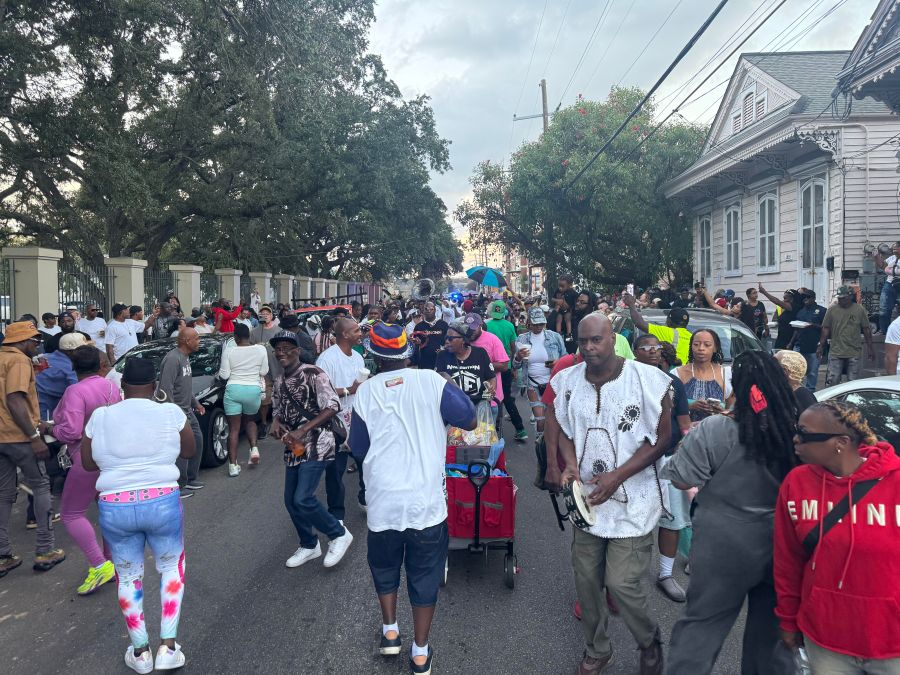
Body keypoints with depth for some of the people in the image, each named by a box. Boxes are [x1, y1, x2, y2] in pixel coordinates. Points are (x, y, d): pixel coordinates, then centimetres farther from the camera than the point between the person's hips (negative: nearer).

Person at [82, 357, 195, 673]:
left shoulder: (100, 416, 0)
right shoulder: (171, 413, -4)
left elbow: (88, 463, 10)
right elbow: (189, 451, 8)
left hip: (114, 508, 1)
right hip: (162, 503, -1)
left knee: (128, 577, 19)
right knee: (172, 567, 19)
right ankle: (168, 647, 15)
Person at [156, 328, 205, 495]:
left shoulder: (185, 358, 13)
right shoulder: (173, 359, -19)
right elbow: (165, 389, -24)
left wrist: (195, 403, 23)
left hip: (187, 410, 10)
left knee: (197, 440, 15)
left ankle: (190, 479, 28)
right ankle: (178, 486, 2)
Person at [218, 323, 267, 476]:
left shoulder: (229, 352, -5)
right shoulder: (261, 350, -2)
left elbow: (224, 375, -2)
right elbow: (264, 372, 4)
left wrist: (221, 371, 19)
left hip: (233, 390, -1)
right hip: (254, 389, 2)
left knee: (234, 428, 4)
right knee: (250, 420, 26)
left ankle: (233, 465, 1)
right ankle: (254, 448, 4)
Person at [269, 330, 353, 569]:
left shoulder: (313, 374, -13)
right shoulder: (280, 380, 10)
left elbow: (333, 406, -18)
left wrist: (303, 430, -22)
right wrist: (276, 422, -2)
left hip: (317, 445, -8)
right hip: (293, 447, 8)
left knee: (303, 499, -15)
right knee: (291, 500, 11)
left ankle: (339, 534, 7)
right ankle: (309, 545, 31)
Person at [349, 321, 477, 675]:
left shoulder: (365, 392, -3)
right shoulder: (430, 381, -9)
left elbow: (358, 449, 7)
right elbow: (469, 421, -1)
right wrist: (450, 391, 13)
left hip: (383, 504, 1)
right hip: (426, 502, -1)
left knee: (384, 567, 26)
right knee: (425, 576, 14)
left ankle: (389, 632, 35)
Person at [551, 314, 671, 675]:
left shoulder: (647, 379, -13)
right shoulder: (567, 381, 0)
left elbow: (662, 436, -8)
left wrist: (616, 476, -15)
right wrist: (571, 465, -8)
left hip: (632, 499, -4)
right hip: (586, 497, 4)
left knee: (623, 582, -5)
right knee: (586, 578, 11)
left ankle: (650, 644, 27)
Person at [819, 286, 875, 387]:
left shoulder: (860, 310, 3)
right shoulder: (832, 310, 2)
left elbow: (866, 329, 6)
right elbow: (825, 329, 4)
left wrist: (870, 348, 5)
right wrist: (821, 346, 0)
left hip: (854, 353, 1)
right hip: (835, 353, 0)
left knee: (853, 383, 8)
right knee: (831, 381, -3)